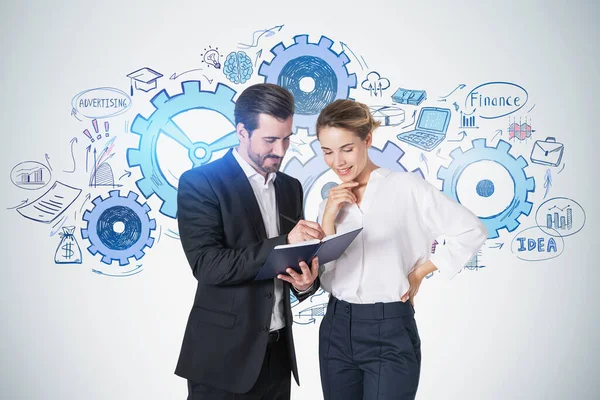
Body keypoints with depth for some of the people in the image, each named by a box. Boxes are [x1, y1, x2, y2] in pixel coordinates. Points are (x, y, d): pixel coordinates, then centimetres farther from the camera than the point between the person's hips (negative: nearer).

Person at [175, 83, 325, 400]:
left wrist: (306, 281, -9)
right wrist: (283, 242, -24)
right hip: (224, 355, -5)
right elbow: (207, 266, -18)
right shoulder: (200, 183, -9)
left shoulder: (290, 187, 9)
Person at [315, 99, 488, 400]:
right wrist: (328, 220, -9)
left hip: (389, 332, -5)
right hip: (336, 330, 5)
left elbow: (472, 231, -8)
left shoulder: (405, 187, -8)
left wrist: (419, 273, -4)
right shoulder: (330, 202, 8)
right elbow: (322, 276, 1)